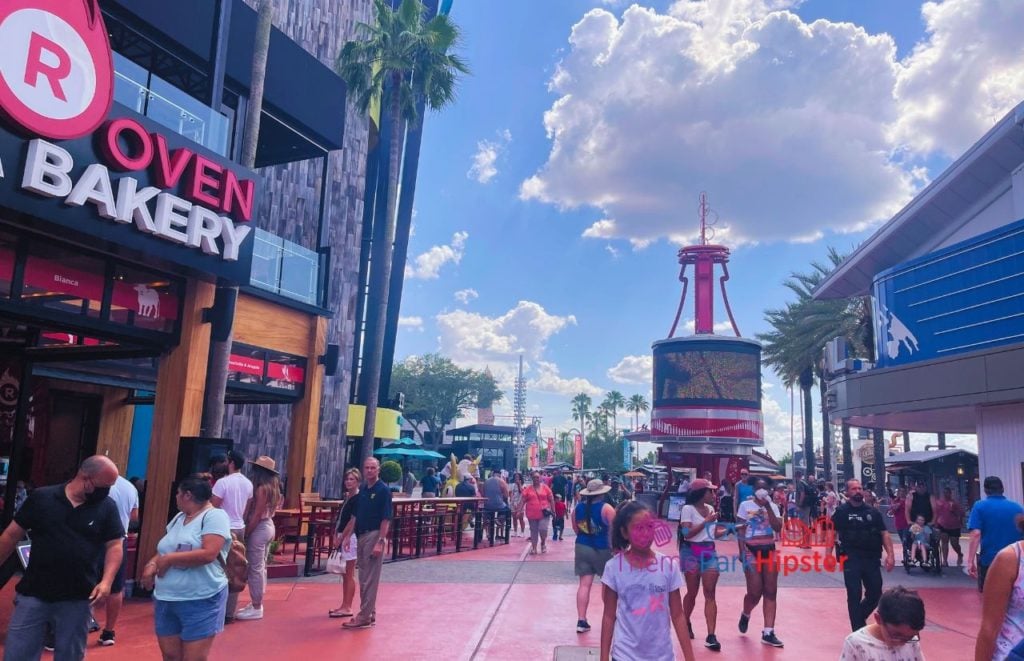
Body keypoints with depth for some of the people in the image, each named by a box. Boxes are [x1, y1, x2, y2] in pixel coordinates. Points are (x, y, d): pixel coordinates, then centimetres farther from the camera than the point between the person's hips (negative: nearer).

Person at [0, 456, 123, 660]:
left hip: (77, 599, 0)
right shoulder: (41, 498, -3)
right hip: (33, 594, 0)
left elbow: (114, 546, -1)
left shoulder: (107, 507, -3)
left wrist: (106, 581, -14)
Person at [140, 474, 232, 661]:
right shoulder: (179, 517, 14)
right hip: (166, 599, 8)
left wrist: (168, 559, -15)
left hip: (200, 601, -8)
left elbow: (208, 554, -24)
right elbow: (165, 550, 19)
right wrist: (152, 564, -4)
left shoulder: (215, 516, -13)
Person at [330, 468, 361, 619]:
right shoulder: (347, 496, 13)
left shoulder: (358, 498, -13)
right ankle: (344, 605, 20)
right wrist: (337, 536, 10)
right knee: (345, 574, 13)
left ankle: (347, 608, 3)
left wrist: (342, 537, -15)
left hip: (350, 537, -9)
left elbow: (353, 521, -16)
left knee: (349, 574, -2)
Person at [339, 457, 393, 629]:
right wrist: (348, 536, 10)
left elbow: (386, 519, -15)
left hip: (374, 536, -8)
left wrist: (380, 541, -21)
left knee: (369, 580, -4)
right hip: (361, 536, 8)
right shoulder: (362, 490, 12)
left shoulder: (383, 490, -10)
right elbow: (355, 516, 17)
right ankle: (369, 613, 23)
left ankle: (364, 618, 0)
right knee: (364, 579, 13)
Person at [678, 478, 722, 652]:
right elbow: (687, 533, -17)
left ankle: (711, 636, -8)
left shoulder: (710, 508, 11)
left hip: (709, 552, 5)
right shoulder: (688, 509, -9)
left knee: (710, 594, -4)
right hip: (692, 552, -5)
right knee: (692, 592, 6)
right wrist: (706, 521, -17)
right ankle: (687, 624, 31)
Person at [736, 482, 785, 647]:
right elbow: (741, 530, -3)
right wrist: (742, 552, -11)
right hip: (752, 550, -4)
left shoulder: (773, 506, 7)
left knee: (771, 592, 0)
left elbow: (778, 527, -8)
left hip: (769, 550, 4)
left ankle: (768, 633, 5)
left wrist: (768, 507, -12)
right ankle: (745, 615, 28)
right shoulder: (745, 505, -1)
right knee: (755, 592, -4)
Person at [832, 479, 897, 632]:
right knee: (854, 595, 0)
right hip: (851, 559, -4)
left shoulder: (873, 512, 8)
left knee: (875, 594, 10)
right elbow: (832, 533, -4)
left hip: (871, 558, 4)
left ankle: (859, 618, 36)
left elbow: (884, 533, 7)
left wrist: (890, 554, -5)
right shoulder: (841, 511, -2)